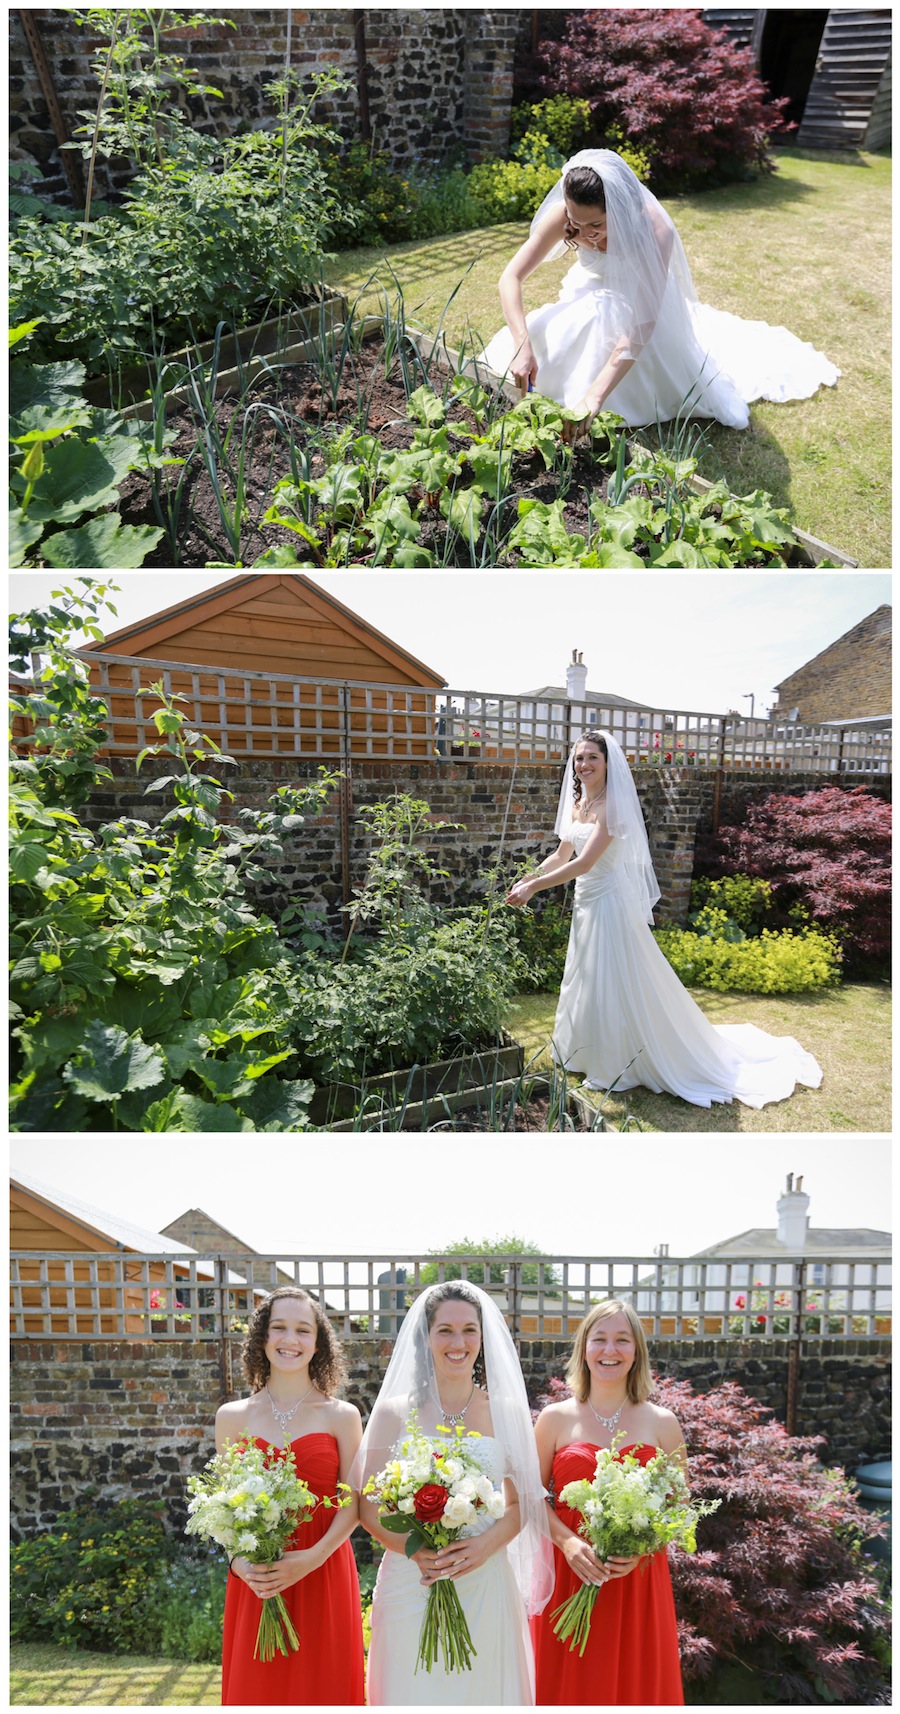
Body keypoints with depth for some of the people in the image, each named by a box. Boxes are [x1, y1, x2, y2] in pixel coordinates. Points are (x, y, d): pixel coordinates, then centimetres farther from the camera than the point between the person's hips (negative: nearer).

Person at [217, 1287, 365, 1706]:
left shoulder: (341, 1416, 1)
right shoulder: (232, 1417, 5)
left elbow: (353, 1503, -3)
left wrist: (312, 1558, -16)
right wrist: (240, 1561, -10)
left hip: (323, 1574, -1)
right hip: (254, 1582, 1)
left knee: (321, 1684, 5)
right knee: (257, 1687, 7)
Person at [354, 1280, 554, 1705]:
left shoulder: (505, 1412, 4)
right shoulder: (393, 1413, 1)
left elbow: (520, 1504, 6)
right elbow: (369, 1507, 1)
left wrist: (486, 1544, -13)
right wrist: (416, 1550, -15)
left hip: (485, 1585, 1)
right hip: (410, 1584, 0)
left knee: (484, 1688, 5)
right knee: (413, 1689, 4)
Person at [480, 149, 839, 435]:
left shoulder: (654, 230, -38)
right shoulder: (563, 215, -30)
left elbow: (642, 324, -42)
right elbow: (511, 277, -26)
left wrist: (595, 396, -54)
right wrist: (522, 345, -44)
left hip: (640, 300, -3)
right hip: (590, 299, 3)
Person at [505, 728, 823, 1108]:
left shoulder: (612, 805, -20)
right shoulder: (576, 803, 6)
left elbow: (583, 863, -27)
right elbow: (562, 856, 16)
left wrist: (533, 888, -27)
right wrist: (527, 879, 8)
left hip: (612, 904, -9)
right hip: (586, 903, 9)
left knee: (619, 986, -1)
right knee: (588, 983, 18)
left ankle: (620, 1066, 12)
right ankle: (595, 1057, 33)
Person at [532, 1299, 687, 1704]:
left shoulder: (662, 1424, 2)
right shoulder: (555, 1419, 1)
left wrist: (642, 1549, -11)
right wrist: (567, 1542, -14)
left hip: (639, 1578, 0)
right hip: (569, 1577, 0)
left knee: (636, 1681, 7)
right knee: (570, 1683, 6)